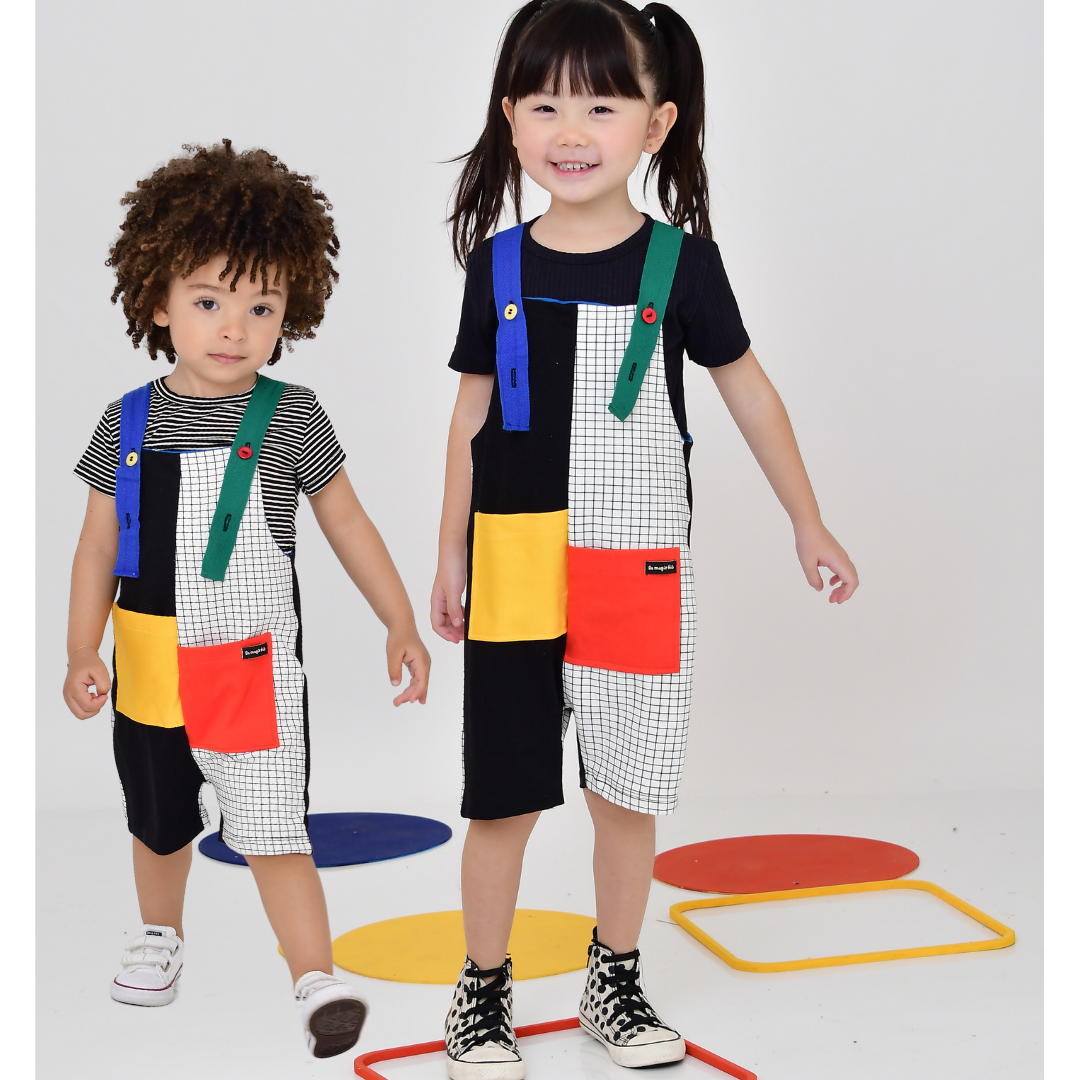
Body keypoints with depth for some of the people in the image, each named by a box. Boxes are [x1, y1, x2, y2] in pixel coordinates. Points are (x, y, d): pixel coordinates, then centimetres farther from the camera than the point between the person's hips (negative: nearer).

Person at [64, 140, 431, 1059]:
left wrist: (401, 624, 1)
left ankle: (318, 982, -1)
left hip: (253, 666, -3)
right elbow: (99, 544, 3)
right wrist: (82, 654, -2)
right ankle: (162, 934, 45)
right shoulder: (129, 423, -3)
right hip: (150, 668, 3)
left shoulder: (291, 418, -8)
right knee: (159, 823, 21)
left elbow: (346, 521, 1)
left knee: (272, 832, -7)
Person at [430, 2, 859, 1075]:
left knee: (626, 793, 9)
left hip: (638, 573, 0)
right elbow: (471, 417, 8)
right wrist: (449, 558, 8)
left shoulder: (680, 261, -3)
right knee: (503, 800, 5)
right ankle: (481, 991, 22)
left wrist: (808, 525, 12)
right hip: (514, 572, 1)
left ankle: (613, 984, 28)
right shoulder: (498, 263, 0)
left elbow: (748, 389, 7)